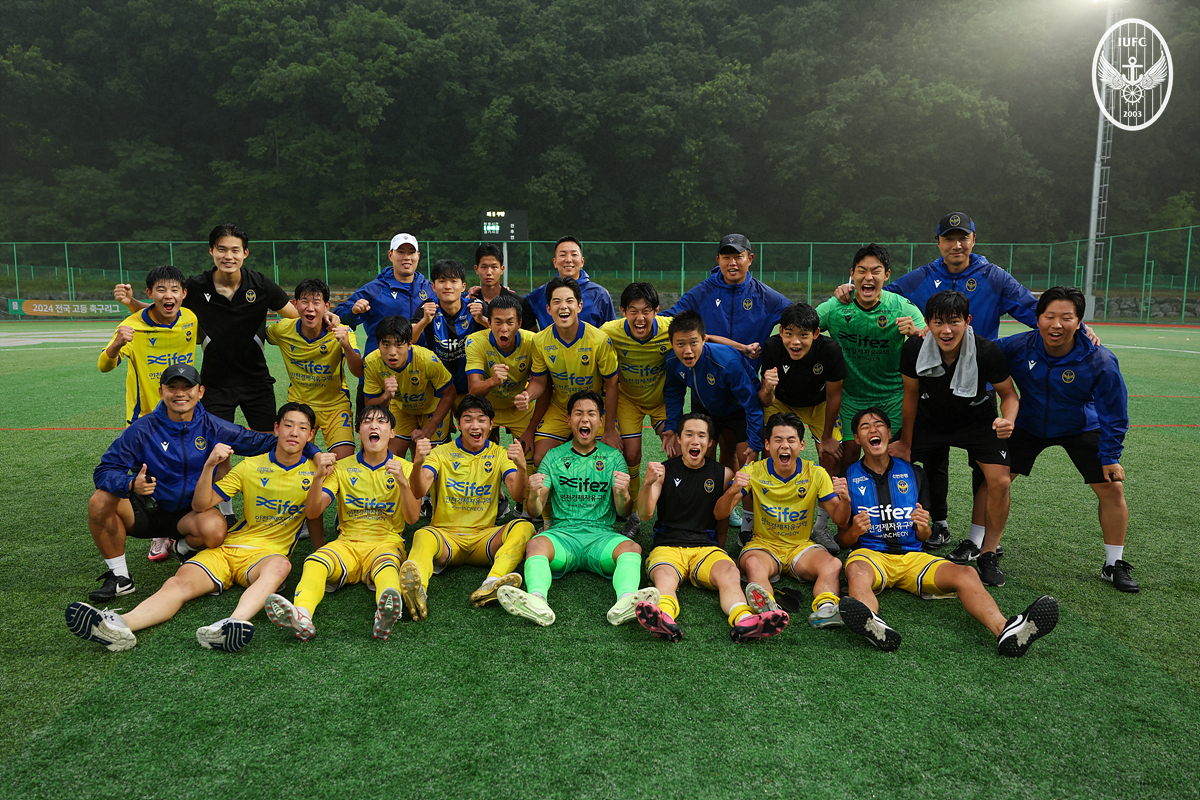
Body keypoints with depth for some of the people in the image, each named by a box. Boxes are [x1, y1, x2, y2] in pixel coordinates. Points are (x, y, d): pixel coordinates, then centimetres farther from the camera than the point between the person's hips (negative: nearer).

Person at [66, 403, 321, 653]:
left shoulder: (312, 470, 8)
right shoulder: (251, 466, 11)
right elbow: (200, 505, 7)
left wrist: (320, 476, -24)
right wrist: (209, 466, -8)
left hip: (267, 553, -3)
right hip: (225, 548, 3)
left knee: (280, 565, -39)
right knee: (180, 582, -26)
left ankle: (235, 623, -63)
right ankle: (121, 625, -50)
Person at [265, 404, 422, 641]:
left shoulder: (404, 468, 8)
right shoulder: (342, 468, 12)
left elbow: (412, 517, -6)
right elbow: (312, 513, 1)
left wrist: (402, 482, -24)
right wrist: (319, 477, -17)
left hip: (386, 543, -2)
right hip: (347, 542, 2)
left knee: (387, 567, -39)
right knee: (314, 563, -31)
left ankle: (386, 612, -69)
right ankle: (301, 615, -57)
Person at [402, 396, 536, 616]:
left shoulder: (499, 454, 10)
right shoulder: (441, 453, 7)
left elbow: (517, 494, -8)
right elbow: (419, 492, -10)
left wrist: (521, 468, -30)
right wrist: (418, 463, -32)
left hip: (484, 536, 1)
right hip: (445, 534, -1)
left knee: (523, 527, -27)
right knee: (423, 536, -34)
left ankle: (491, 585, -50)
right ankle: (417, 590, -63)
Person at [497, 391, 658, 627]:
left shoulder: (613, 457, 15)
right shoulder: (553, 457, 15)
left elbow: (624, 513, 8)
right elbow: (535, 512, 9)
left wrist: (622, 494, -16)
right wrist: (534, 494, -15)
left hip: (601, 534, 0)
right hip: (562, 532, 0)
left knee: (632, 548, -32)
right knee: (535, 544, -33)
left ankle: (625, 601, -56)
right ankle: (538, 601, -56)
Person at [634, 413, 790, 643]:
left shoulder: (724, 475, 12)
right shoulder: (664, 471, 7)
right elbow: (644, 514, -5)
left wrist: (719, 551, 5)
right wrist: (648, 484, -23)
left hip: (706, 546, 1)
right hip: (667, 545, -1)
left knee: (730, 574, -31)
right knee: (664, 577, -35)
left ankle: (743, 621, -58)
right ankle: (665, 619, -64)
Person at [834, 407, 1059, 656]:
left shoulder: (913, 474, 17)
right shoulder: (848, 478, 9)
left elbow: (922, 536, 17)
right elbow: (844, 540, 9)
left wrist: (923, 528, -8)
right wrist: (855, 531, -15)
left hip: (911, 555, 3)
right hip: (869, 553, -3)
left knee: (965, 574, -27)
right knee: (857, 573, -40)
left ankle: (1005, 630, -53)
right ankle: (873, 625, -71)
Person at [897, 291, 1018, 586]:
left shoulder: (988, 351, -27)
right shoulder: (913, 349, -23)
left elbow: (1008, 393, -10)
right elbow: (911, 396, -7)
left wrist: (1008, 419, -33)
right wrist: (905, 444, -2)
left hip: (978, 420, -1)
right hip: (930, 420, 2)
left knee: (1000, 481, -18)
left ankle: (988, 554, 4)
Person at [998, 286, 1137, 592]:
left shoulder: (1100, 361, -26)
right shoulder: (1017, 347, -25)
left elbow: (1113, 412, -15)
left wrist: (1110, 456, -11)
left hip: (1081, 429, 0)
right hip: (1028, 425, 1)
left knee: (1112, 488, -5)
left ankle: (1114, 565, 14)